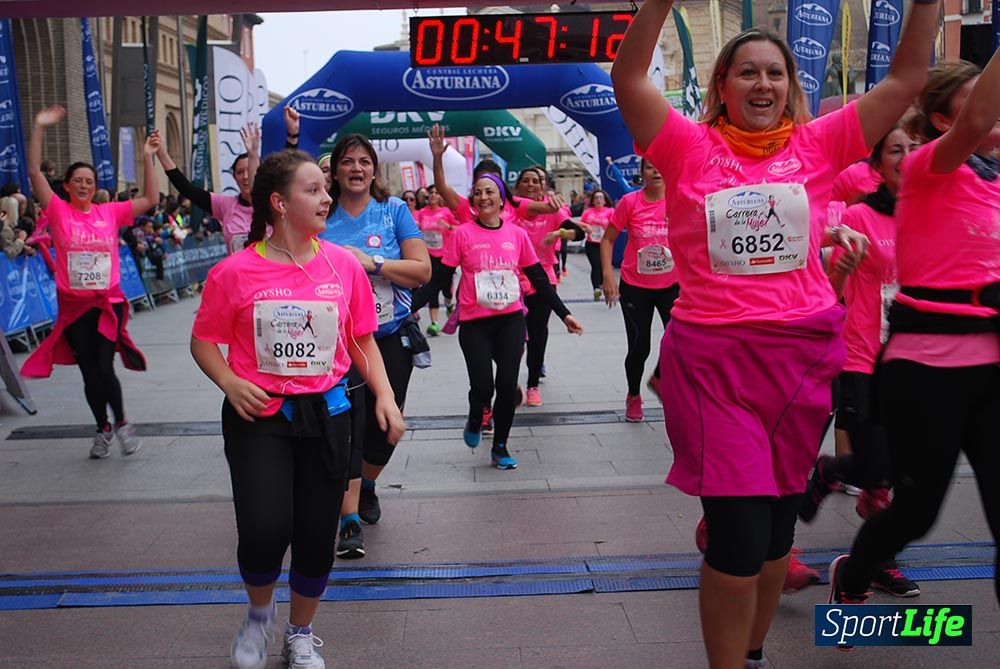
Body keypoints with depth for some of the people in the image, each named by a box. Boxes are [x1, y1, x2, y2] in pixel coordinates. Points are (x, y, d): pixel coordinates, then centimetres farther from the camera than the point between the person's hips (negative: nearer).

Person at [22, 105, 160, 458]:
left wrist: (148, 158, -4)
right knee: (89, 373, 8)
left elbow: (150, 200, 2)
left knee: (104, 369, -8)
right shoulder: (59, 212, -2)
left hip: (108, 303, 0)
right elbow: (34, 172, -9)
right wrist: (38, 129, -15)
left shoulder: (110, 213, 2)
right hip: (73, 306, 1)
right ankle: (103, 429, 27)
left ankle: (122, 423, 16)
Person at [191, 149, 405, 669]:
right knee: (264, 531, -15)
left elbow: (363, 340, 9)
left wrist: (385, 397, -2)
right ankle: (259, 614, 21)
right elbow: (203, 340, 3)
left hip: (325, 412, 3)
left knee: (317, 536, 8)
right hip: (258, 414, -2)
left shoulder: (343, 264, 0)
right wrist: (230, 383, -14)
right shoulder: (234, 271, -7)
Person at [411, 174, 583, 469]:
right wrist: (411, 307, -9)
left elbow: (539, 279, 9)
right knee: (483, 386, -9)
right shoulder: (463, 234, -3)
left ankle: (500, 447, 19)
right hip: (474, 323, -2)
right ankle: (475, 419, 28)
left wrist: (564, 314, 9)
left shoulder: (517, 234, 3)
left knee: (507, 385, -1)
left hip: (510, 321, 2)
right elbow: (440, 278, -2)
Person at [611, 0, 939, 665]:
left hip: (802, 357, 4)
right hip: (714, 360, -3)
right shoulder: (692, 148, -1)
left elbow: (907, 78, 6)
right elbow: (628, 78, -12)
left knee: (777, 523, 16)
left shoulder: (816, 145, 6)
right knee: (739, 537, -7)